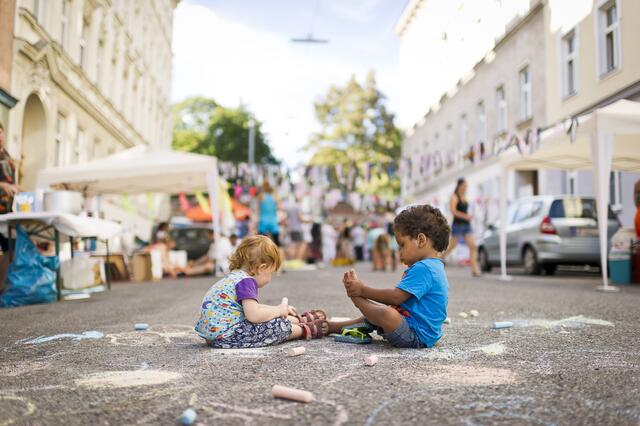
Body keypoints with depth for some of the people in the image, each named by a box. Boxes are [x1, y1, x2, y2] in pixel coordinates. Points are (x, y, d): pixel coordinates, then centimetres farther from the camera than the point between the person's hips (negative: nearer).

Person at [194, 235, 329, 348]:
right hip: (225, 336, -11)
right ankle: (305, 330, 17)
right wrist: (279, 310, -9)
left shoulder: (235, 277, 15)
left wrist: (279, 309, 24)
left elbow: (251, 308, 28)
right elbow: (254, 315, -26)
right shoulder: (246, 281, -17)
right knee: (278, 325, -6)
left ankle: (300, 320, 36)